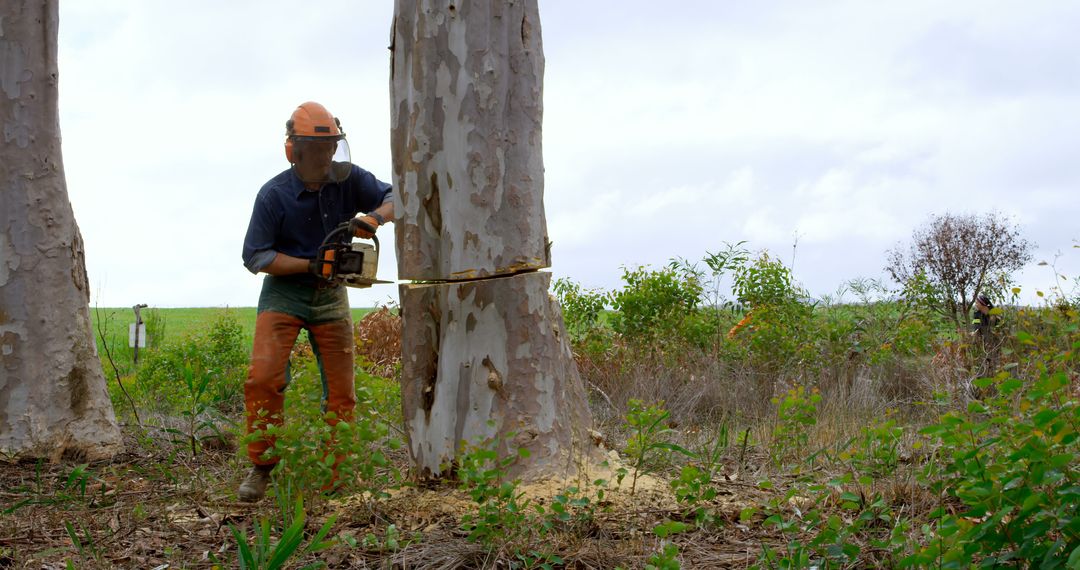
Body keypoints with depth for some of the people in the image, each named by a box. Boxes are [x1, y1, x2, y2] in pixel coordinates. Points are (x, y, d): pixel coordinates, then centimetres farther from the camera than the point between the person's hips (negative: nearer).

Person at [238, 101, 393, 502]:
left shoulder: (348, 180, -6)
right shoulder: (274, 195, -13)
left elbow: (393, 198, 0)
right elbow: (255, 257, -14)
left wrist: (374, 218, -23)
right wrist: (311, 265, -22)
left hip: (330, 296, 3)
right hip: (284, 292, -3)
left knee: (342, 393, 0)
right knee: (264, 378, -20)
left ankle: (334, 477, 9)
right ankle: (260, 468, -8)